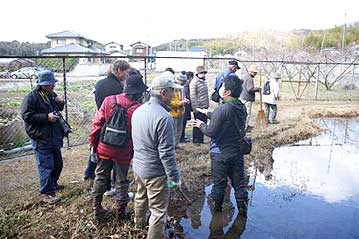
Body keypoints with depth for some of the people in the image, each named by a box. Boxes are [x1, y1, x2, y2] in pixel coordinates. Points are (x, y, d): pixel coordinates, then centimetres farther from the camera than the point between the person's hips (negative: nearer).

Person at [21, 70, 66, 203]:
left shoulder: (51, 95, 12)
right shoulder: (31, 97, -12)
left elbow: (58, 109, 26)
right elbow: (26, 115, -17)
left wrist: (61, 103, 2)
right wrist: (46, 117, -23)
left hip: (54, 137, 8)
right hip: (41, 139, -8)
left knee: (57, 163, 18)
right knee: (46, 166, -5)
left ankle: (53, 183, 38)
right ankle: (48, 192, 7)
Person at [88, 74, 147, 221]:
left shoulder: (108, 100, -8)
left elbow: (97, 123, -6)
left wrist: (92, 142, 5)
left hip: (104, 148, 3)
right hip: (124, 152, -2)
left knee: (100, 178, 19)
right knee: (121, 181, 15)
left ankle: (97, 209, 31)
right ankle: (121, 211, 28)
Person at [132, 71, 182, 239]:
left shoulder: (138, 111, 1)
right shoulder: (163, 117, -27)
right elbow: (166, 153, -25)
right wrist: (174, 176, -14)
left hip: (137, 167, 9)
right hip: (155, 172, -9)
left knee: (141, 197, 31)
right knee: (158, 212, 6)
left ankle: (139, 222, 56)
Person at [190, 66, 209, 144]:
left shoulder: (204, 81, 14)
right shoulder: (194, 82, -12)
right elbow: (193, 96, -17)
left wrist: (207, 105, 17)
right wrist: (195, 108, -19)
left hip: (205, 107, 8)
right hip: (198, 108, -8)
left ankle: (201, 139, 24)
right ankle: (196, 140, 15)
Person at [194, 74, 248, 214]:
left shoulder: (222, 109, -24)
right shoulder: (242, 107, -1)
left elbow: (211, 131, -20)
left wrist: (201, 125, 0)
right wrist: (209, 114, 23)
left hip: (221, 153, -6)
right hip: (237, 151, 6)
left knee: (219, 183, 13)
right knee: (239, 182, 18)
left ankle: (217, 207, 32)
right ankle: (243, 207, 29)